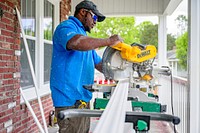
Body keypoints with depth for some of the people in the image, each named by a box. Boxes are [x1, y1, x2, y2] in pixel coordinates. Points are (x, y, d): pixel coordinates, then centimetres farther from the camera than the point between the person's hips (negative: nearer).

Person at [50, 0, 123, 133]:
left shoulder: (84, 37, 22)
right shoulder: (66, 27, -7)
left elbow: (100, 64, 25)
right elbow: (76, 42, -32)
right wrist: (108, 41, -22)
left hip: (83, 99, 10)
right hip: (70, 100, -9)